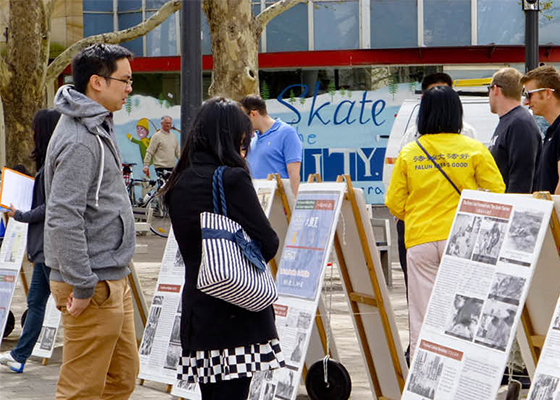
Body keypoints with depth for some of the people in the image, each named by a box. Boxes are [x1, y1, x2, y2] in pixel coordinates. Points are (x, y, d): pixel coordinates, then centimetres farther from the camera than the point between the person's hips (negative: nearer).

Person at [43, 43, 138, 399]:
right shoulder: (79, 142, -19)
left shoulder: (98, 127, 14)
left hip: (112, 279, 10)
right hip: (94, 287, -10)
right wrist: (82, 286, -23)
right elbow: (64, 219, -25)